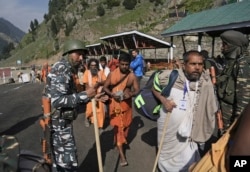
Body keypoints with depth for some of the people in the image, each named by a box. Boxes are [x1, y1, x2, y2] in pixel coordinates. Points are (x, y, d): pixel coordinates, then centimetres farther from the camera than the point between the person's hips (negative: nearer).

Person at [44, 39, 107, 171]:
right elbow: (57, 101, -29)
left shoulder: (66, 70, 13)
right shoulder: (62, 69, -19)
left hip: (59, 123, 10)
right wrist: (85, 95, -25)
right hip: (60, 124, -10)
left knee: (59, 161, 22)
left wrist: (91, 97, 9)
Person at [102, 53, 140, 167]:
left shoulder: (132, 76, -6)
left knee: (125, 124, 17)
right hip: (115, 103, -2)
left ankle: (122, 142, 47)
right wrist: (112, 94, -20)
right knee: (118, 127, -4)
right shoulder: (112, 74, -7)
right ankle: (122, 155, 0)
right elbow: (105, 87, -1)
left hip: (127, 103, 2)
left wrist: (131, 94, -25)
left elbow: (137, 90, -3)